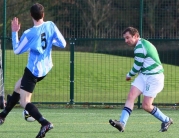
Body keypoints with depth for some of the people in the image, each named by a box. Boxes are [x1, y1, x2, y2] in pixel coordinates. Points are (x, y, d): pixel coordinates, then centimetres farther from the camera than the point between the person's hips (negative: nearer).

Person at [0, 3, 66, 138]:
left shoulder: (29, 34, -21)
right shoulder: (50, 26, -9)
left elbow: (17, 50, -6)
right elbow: (63, 44, -5)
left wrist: (14, 32, -1)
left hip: (33, 70, -7)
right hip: (45, 68, 7)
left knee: (24, 101, -6)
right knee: (18, 87, 26)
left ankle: (45, 123, -27)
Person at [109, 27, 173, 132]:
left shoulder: (139, 48, -18)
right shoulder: (144, 43, 14)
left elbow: (137, 67, -13)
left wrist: (129, 75, 6)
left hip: (154, 77, -10)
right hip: (144, 75, 10)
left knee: (146, 106, -9)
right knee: (131, 96, -8)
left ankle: (166, 121, 13)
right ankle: (122, 123, -19)